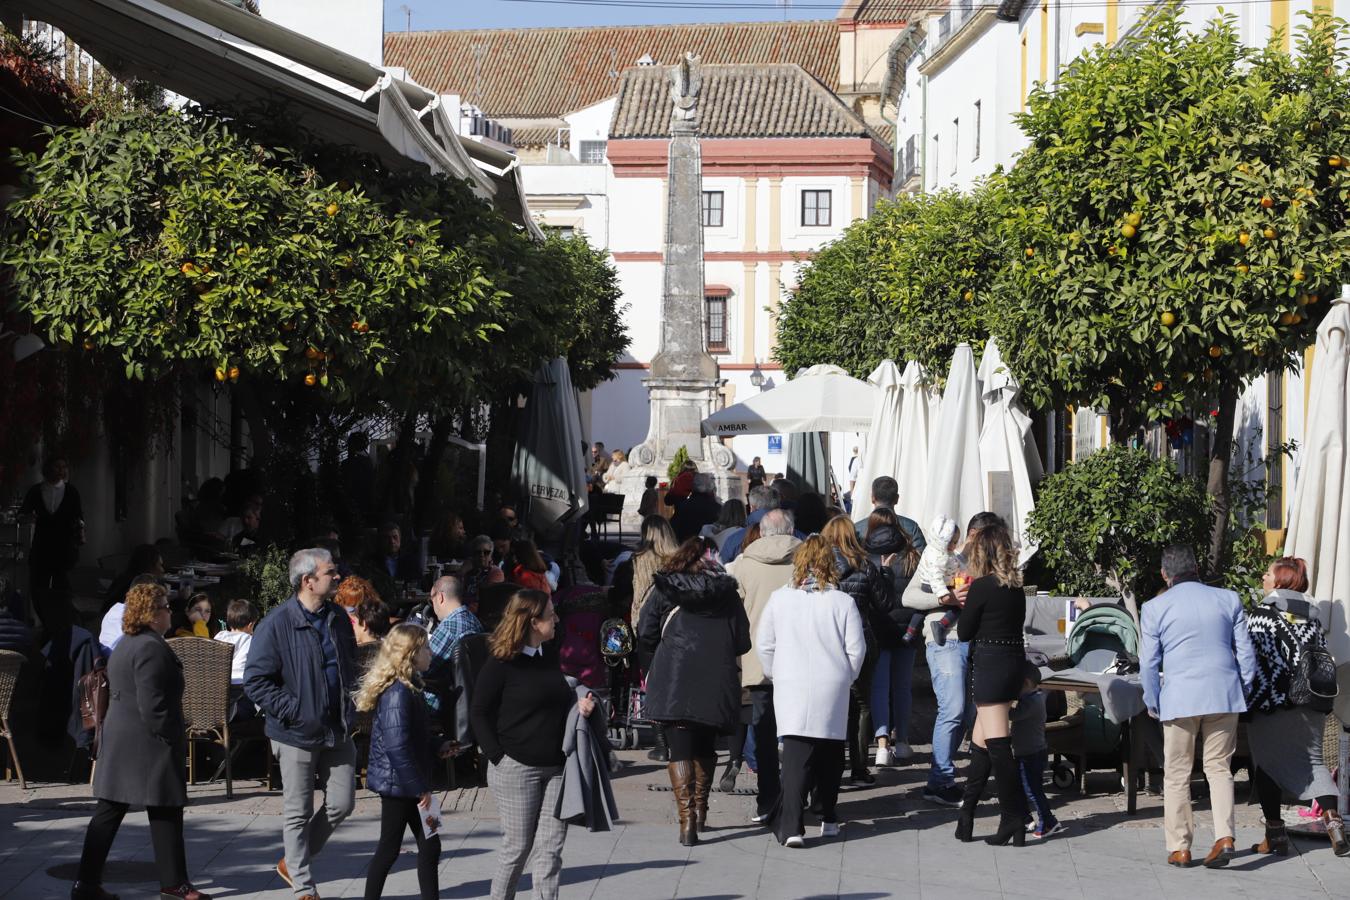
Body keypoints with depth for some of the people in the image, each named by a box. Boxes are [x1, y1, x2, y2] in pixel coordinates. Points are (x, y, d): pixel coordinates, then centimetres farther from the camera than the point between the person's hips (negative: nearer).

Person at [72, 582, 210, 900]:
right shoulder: (152, 648, -17)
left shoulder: (124, 646, 16)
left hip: (119, 740, 10)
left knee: (109, 812, 8)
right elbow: (151, 704, -22)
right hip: (148, 743, -10)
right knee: (165, 814, 1)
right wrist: (171, 740, -15)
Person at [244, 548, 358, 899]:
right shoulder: (276, 624, -15)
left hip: (338, 731, 6)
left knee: (341, 803, 8)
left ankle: (292, 863, 27)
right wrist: (294, 711, -18)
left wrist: (351, 699, 10)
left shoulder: (338, 618, 6)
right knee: (298, 813, 4)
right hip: (298, 734, -6)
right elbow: (255, 680, -14)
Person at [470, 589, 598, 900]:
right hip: (517, 768, -6)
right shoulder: (500, 663, -10)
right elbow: (478, 712, -7)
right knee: (517, 848, 2)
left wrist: (580, 705, 2)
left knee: (550, 849, 4)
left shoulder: (549, 656, 10)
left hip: (556, 767, 6)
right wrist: (498, 756, -12)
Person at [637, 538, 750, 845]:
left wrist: (651, 670, 15)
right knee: (706, 747, 19)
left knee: (680, 749, -4)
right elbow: (742, 641, 5)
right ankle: (700, 811, 27)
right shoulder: (727, 592, 7)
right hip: (716, 682, 2)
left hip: (672, 682, -2)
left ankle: (687, 820, -15)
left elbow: (645, 635, 0)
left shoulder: (664, 591, 5)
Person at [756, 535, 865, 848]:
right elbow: (856, 649, -1)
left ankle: (790, 825, -19)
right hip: (832, 688, 0)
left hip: (791, 689, 0)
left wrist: (775, 675, 20)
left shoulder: (780, 598, 1)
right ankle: (828, 818, 26)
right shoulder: (843, 602, -3)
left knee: (796, 754, -6)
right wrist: (846, 678, 16)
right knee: (830, 752, 16)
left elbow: (763, 644, 5)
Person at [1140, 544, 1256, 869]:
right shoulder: (1228, 600, 6)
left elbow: (1148, 663, 2)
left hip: (1180, 698, -2)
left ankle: (1179, 848, 8)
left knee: (1177, 773, 7)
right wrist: (1244, 692, 18)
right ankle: (1224, 836, -7)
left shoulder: (1155, 608, 0)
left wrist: (1152, 704, 13)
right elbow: (1245, 652, 8)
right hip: (1224, 695, 2)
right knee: (1219, 767, 10)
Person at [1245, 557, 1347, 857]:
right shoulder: (1313, 617, 8)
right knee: (1312, 761, 10)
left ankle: (1275, 835, 7)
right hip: (1309, 705, 5)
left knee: (1267, 766, 6)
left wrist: (1247, 703, -6)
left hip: (1270, 706, -5)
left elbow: (1254, 662, -12)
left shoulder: (1260, 615, -8)